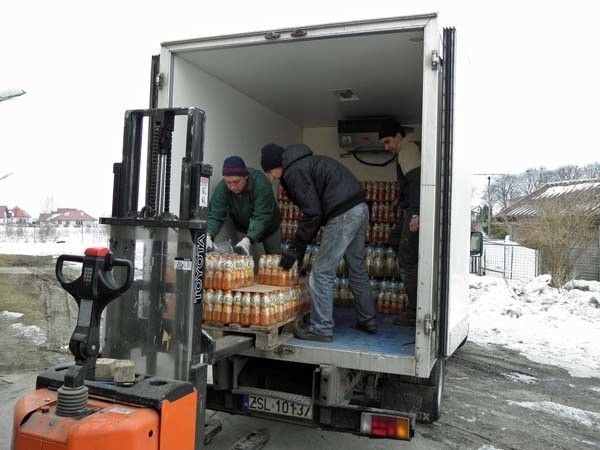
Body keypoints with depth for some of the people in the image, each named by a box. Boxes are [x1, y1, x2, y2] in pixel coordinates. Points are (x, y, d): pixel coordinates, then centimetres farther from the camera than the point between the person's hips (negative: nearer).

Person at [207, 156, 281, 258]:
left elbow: (261, 217, -38)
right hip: (242, 228, 2)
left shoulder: (261, 184, -35)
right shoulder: (221, 189, -26)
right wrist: (208, 236, -47)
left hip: (268, 226, -1)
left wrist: (247, 240, -50)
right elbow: (215, 216, -27)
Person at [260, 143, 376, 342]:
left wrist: (295, 248, -7)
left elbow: (312, 212, -15)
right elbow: (316, 207, 22)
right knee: (357, 268, 20)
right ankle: (368, 320, 31)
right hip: (360, 208, 10)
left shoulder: (294, 171, -8)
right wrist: (300, 245, 19)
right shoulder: (306, 162, 22)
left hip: (343, 214, -10)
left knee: (322, 273, -2)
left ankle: (322, 328, 5)